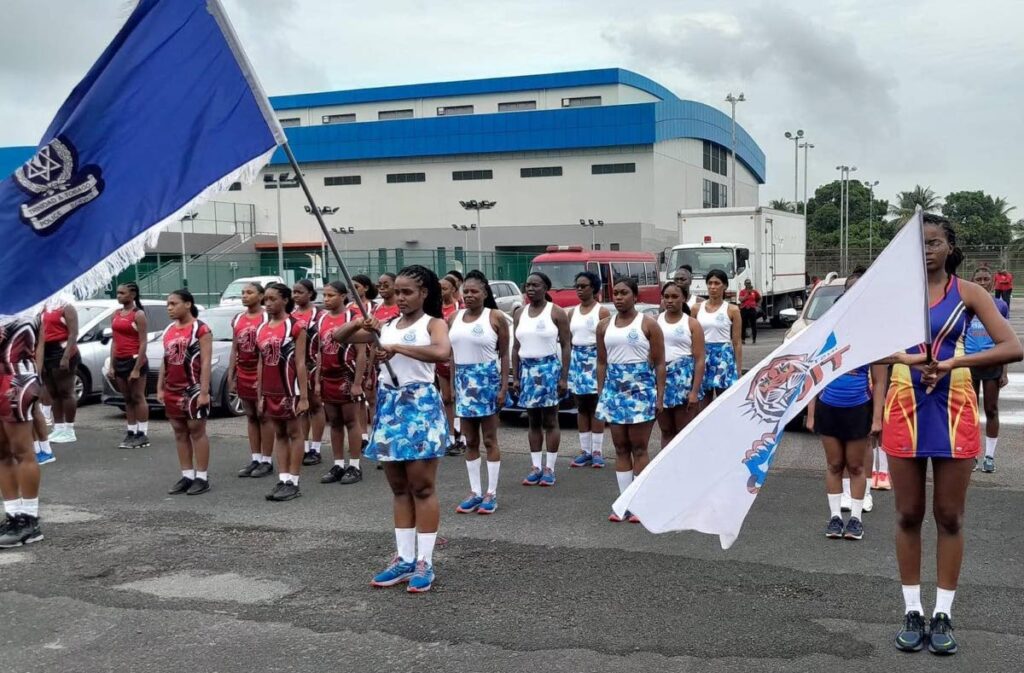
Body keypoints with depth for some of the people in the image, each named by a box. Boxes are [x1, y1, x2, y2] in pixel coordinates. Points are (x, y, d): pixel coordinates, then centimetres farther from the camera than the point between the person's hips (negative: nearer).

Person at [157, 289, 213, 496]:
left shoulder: (201, 329, -9)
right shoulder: (169, 331, 13)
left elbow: (206, 362, -14)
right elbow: (165, 361, 17)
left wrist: (204, 391, -19)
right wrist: (160, 388, 11)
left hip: (193, 389, -7)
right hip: (172, 390, 7)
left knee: (197, 431, -2)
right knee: (180, 432, 9)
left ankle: (202, 477, 3)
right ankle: (187, 476, 16)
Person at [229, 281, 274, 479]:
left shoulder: (267, 318, -9)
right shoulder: (237, 320, 11)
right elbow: (234, 350, 14)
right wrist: (231, 376, 9)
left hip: (262, 376, -6)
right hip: (243, 376, 6)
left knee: (264, 417, -1)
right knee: (251, 417, 10)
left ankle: (267, 461, 5)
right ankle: (255, 459, 16)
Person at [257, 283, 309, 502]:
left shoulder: (295, 326, -8)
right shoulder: (262, 329, 10)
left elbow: (300, 363, -11)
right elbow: (261, 363, 13)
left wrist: (304, 396, -15)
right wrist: (260, 395, 10)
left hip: (289, 389, -6)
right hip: (270, 391, 6)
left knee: (294, 433, 3)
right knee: (279, 434, 10)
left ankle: (293, 483, 7)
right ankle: (282, 480, 14)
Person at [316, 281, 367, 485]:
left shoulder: (353, 317, -10)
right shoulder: (322, 319, 9)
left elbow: (361, 353, -12)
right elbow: (320, 352, 14)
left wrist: (357, 383, -16)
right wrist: (317, 381, 10)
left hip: (347, 378, -6)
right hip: (328, 379, 6)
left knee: (351, 421, 1)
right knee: (334, 422, 10)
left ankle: (354, 466, 6)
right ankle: (338, 465, 17)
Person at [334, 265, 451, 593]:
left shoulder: (433, 323, -3)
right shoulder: (386, 326, 12)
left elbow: (443, 352, -26)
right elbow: (338, 337, 12)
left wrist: (396, 348, -26)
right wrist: (359, 323, -9)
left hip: (420, 405, -6)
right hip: (389, 405, 6)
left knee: (422, 487, -2)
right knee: (399, 488, 10)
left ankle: (425, 563, 4)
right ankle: (404, 559, 18)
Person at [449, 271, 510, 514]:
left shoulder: (495, 317, -6)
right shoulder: (454, 318, 7)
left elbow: (504, 354, -5)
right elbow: (451, 353, 11)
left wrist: (504, 387, -11)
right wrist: (451, 384, 6)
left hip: (487, 379, -5)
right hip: (463, 380, 5)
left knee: (489, 440, 2)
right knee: (470, 441, 9)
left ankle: (491, 493, 9)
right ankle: (475, 492, 17)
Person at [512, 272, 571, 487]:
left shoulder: (556, 312, -3)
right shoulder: (520, 313, 10)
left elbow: (566, 345, -5)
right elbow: (516, 347, 12)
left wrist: (564, 377, -11)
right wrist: (515, 377, 6)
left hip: (549, 368, -4)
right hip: (527, 369, 4)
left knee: (550, 421, 0)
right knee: (533, 421, 7)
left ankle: (549, 468, 5)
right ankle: (536, 467, 12)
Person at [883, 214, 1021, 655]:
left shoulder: (968, 293, -1)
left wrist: (952, 363, -22)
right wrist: (905, 358, -26)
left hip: (953, 409, -1)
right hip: (906, 408, 1)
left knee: (949, 517, 5)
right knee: (908, 515, 6)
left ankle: (943, 615, 16)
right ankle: (912, 612, 17)